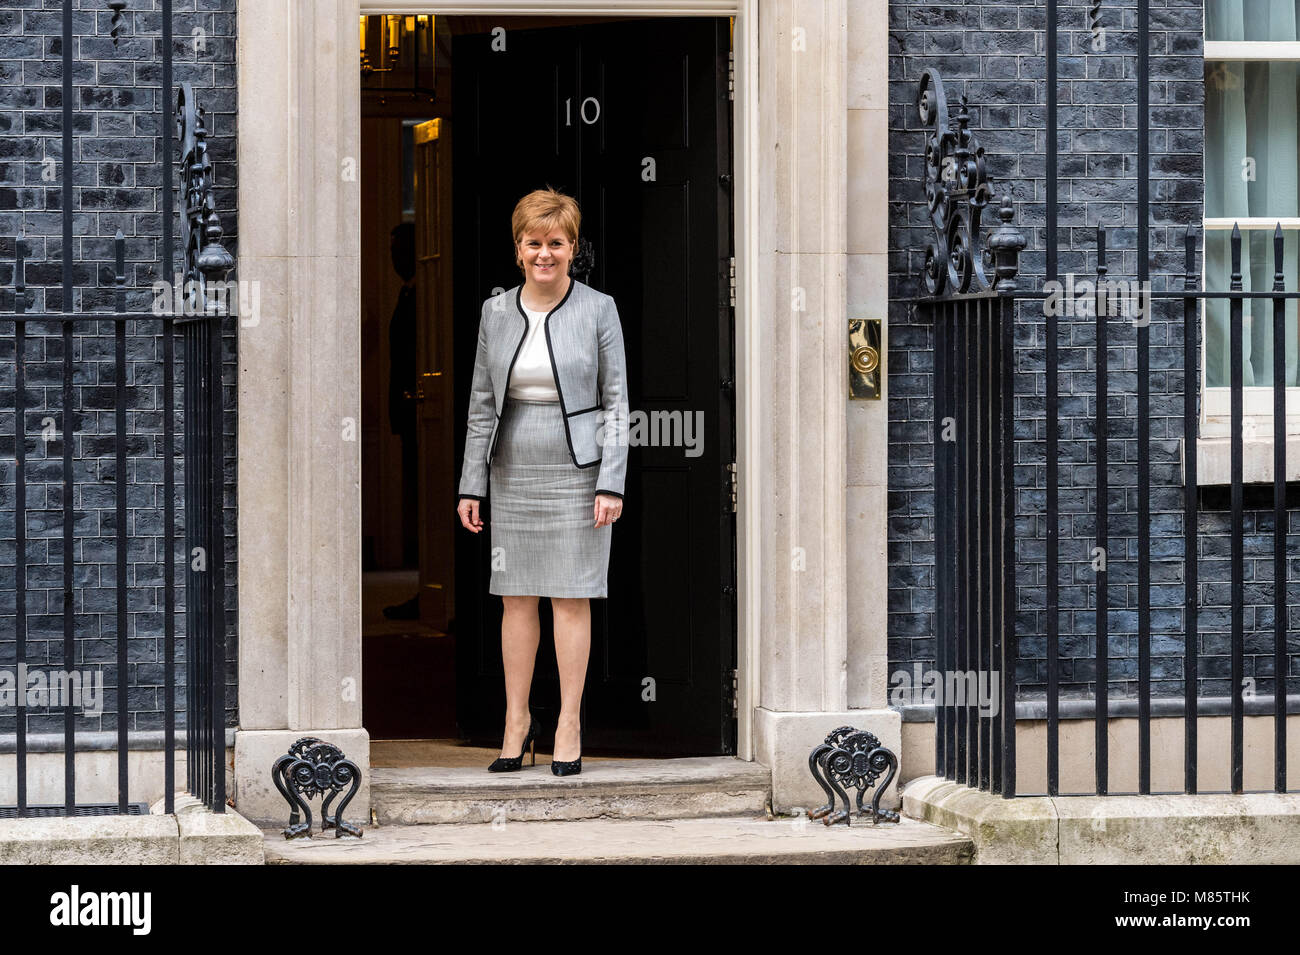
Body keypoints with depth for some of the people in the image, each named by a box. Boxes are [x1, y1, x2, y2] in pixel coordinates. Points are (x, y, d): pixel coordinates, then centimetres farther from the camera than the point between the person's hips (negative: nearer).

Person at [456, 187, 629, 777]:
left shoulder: (597, 310, -2)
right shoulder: (497, 312, 6)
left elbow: (616, 400, -2)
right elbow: (482, 403, 10)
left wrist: (612, 484, -9)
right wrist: (472, 484, 5)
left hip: (577, 470, -3)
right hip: (515, 472, 3)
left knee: (572, 596, -1)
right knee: (516, 596, 5)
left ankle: (568, 726, 6)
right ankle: (516, 719, 14)